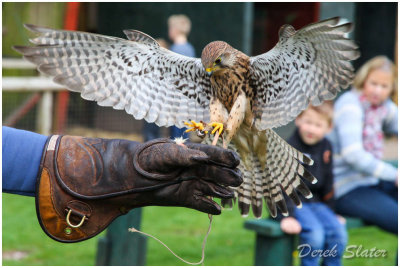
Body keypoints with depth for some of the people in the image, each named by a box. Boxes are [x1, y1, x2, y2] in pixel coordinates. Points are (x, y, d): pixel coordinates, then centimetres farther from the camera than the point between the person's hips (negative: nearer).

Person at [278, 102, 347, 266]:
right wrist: (286, 216, -22)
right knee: (315, 232, -29)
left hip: (316, 202, 6)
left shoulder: (325, 147, 9)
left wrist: (331, 213, 18)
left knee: (338, 232, -15)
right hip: (294, 202, -6)